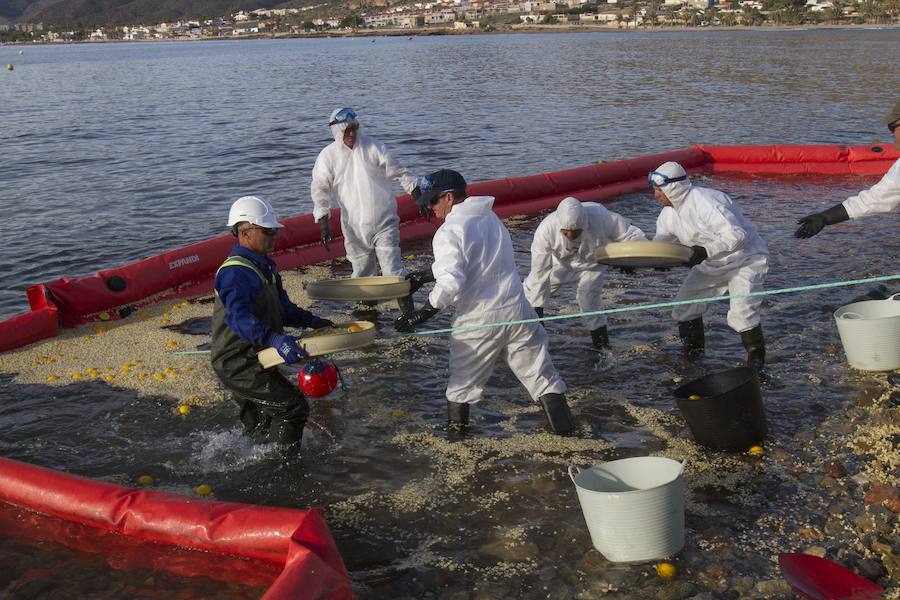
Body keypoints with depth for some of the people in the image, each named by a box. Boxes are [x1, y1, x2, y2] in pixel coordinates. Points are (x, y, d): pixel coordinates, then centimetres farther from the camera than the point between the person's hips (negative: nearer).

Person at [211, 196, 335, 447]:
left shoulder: (264, 266, 14)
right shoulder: (236, 272, -22)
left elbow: (282, 308, 24)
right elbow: (239, 317, -38)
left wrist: (311, 321, 11)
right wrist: (275, 339, -51)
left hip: (253, 361, 11)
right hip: (239, 366, -11)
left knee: (258, 427, 22)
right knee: (294, 407, -13)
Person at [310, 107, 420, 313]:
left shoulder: (372, 146, -2)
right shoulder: (328, 156, -2)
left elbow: (398, 172, 1)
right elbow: (320, 190, 0)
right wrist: (323, 224, -7)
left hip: (384, 222, -1)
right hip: (354, 227, 1)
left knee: (393, 269, -9)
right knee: (362, 270, 12)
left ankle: (408, 310, -6)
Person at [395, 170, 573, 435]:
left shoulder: (449, 232, -15)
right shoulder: (490, 218, 10)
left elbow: (450, 283, -25)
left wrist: (420, 314, -17)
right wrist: (424, 277, 23)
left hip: (478, 319, -5)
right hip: (517, 310, 6)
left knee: (463, 380, 14)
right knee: (540, 373, 13)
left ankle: (456, 431, 24)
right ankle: (563, 424, 14)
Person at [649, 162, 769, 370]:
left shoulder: (706, 202, -31)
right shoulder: (669, 213, -3)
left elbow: (737, 235, -34)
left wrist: (706, 250, -44)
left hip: (746, 259, -9)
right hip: (711, 265, 9)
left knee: (742, 314, -20)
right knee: (685, 305, 6)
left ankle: (756, 359, 2)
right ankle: (693, 353, 25)